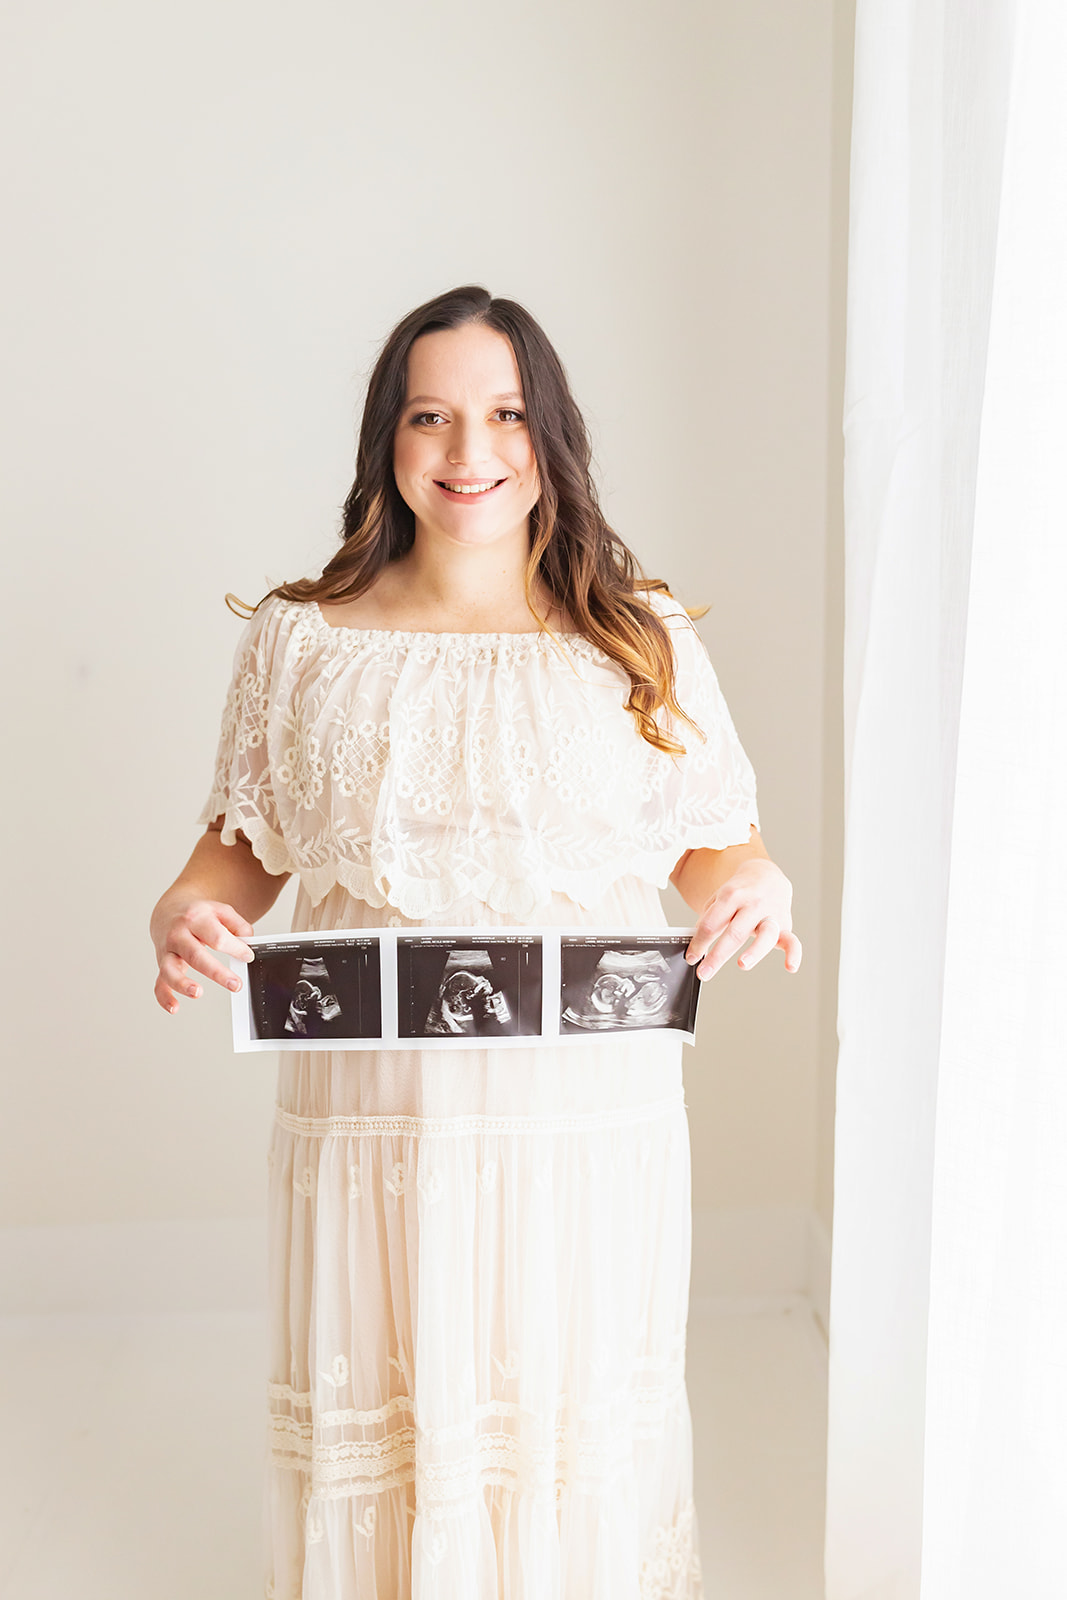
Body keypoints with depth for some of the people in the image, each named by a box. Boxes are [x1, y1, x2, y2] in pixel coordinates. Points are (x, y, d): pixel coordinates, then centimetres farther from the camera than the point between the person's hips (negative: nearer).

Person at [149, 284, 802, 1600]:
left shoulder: (643, 643, 2)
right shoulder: (299, 642, 3)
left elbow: (714, 843, 7)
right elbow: (242, 846, 9)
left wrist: (758, 884, -14)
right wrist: (181, 911, -11)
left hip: (591, 1115, 0)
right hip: (371, 1111, 1)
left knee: (581, 1426, 12)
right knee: (377, 1429, 12)